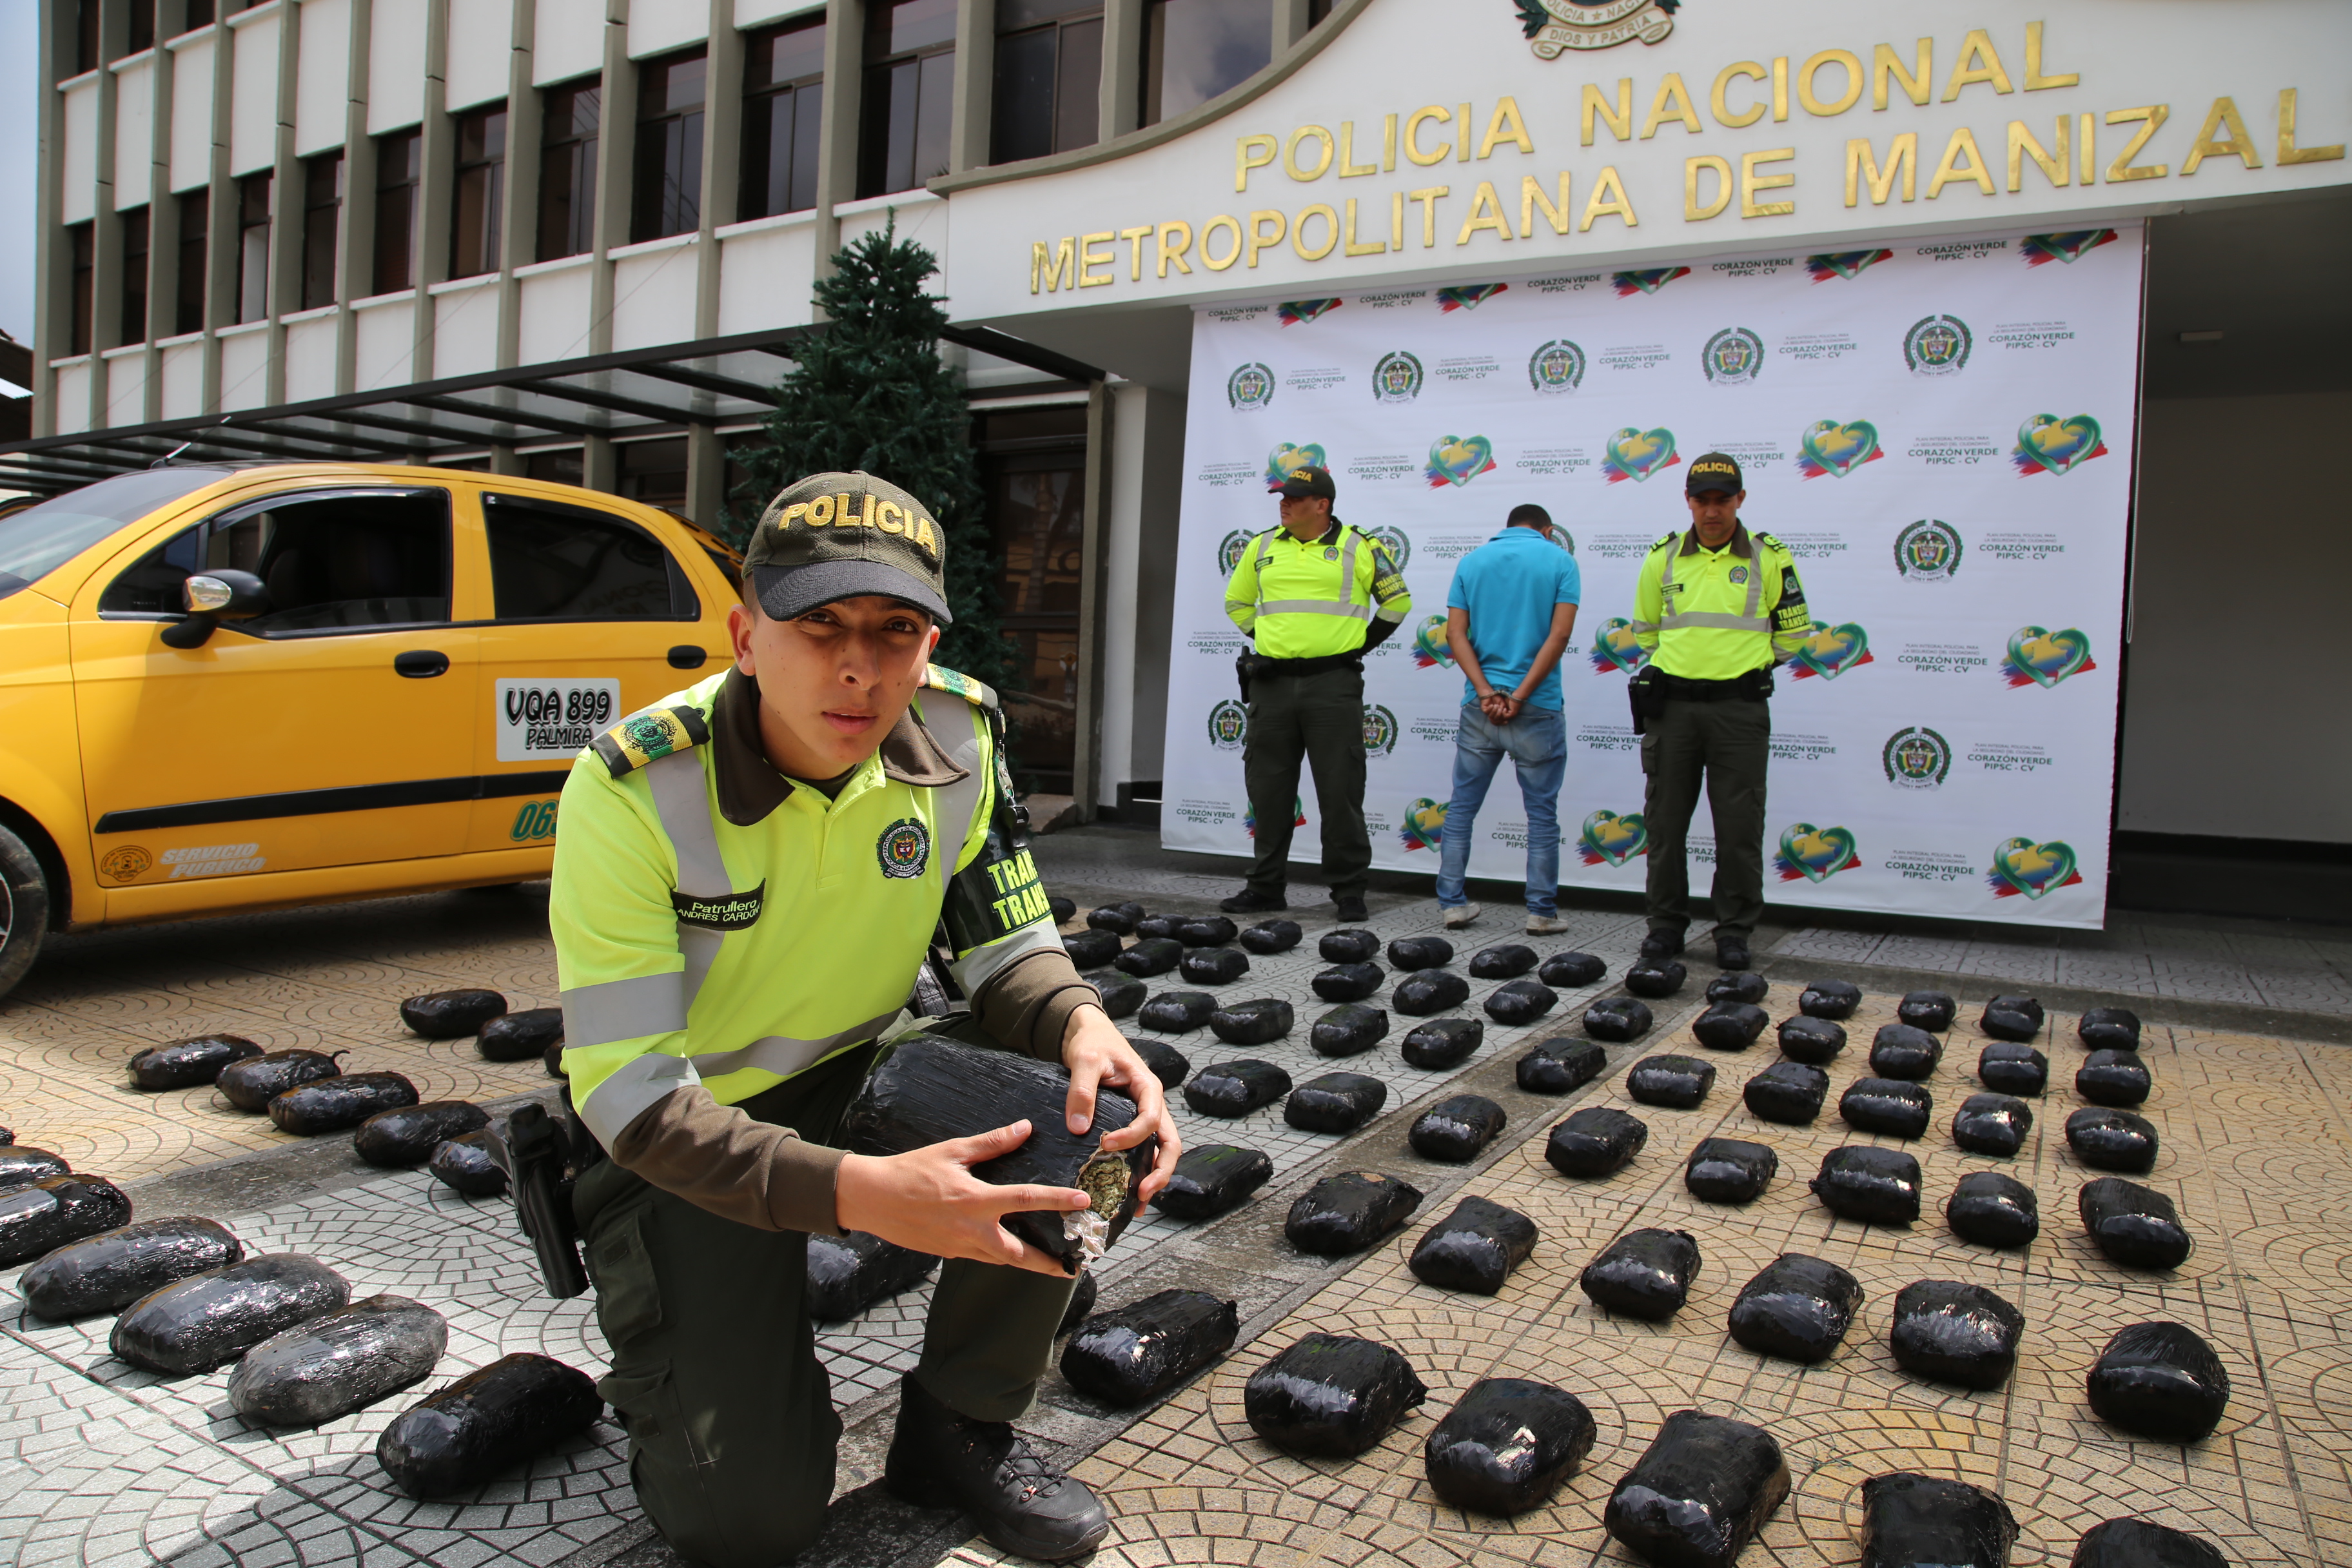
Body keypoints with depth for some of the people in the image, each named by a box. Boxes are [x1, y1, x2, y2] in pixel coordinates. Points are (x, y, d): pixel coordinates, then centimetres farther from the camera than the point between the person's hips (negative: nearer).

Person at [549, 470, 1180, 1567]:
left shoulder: (957, 735, -13)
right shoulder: (634, 788, -26)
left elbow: (1007, 950, -5)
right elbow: (632, 1100, -27)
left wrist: (1081, 1024, -30)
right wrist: (858, 1193, -41)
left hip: (859, 1079, 4)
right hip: (682, 1144, -4)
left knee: (1086, 1107, -23)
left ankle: (959, 1429, 1)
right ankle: (671, 1364, 21)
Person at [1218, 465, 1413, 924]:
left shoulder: (1358, 548, 0)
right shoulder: (1262, 547, 11)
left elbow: (1397, 602, 10)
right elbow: (1237, 602, 25)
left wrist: (1357, 646, 7)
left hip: (1333, 685, -4)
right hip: (1271, 684, 4)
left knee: (1341, 792, -2)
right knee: (1269, 791, 8)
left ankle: (1349, 892, 8)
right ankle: (1267, 887, 19)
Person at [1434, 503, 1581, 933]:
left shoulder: (1472, 561, 9)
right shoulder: (1560, 560, 1)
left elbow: (1456, 633, -1)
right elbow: (1560, 633, -11)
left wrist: (1487, 693, -9)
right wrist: (1519, 697, -13)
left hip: (1479, 705, 3)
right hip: (1538, 706, -2)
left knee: (1462, 807, 11)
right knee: (1542, 813, 6)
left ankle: (1452, 903, 12)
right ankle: (1542, 912, 9)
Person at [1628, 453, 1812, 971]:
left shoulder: (1769, 558, 1)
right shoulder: (1663, 559, 6)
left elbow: (1793, 632, 10)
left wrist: (1745, 664, 10)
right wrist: (1681, 663, 13)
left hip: (1739, 708, -2)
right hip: (1671, 705, 2)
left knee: (1739, 826, 1)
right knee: (1665, 821, 6)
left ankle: (1735, 930, 13)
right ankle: (1667, 923, 19)